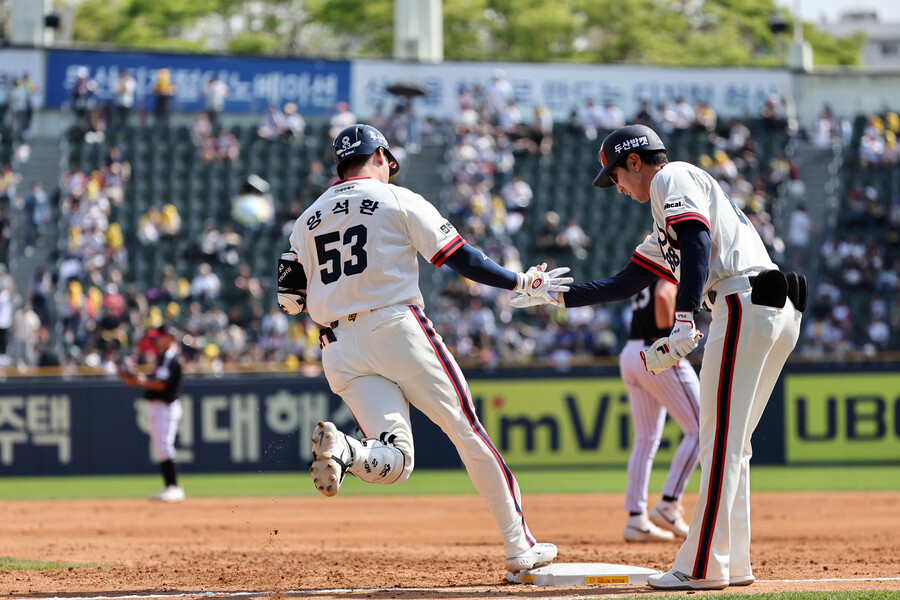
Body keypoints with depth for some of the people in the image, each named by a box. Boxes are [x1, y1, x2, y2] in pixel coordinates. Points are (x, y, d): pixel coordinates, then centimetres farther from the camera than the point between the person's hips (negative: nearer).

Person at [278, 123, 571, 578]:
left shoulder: (308, 220, 16)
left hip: (341, 350, 4)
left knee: (395, 462, -2)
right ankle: (519, 548, 7)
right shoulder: (399, 201, 4)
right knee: (468, 433, 7)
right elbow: (460, 258, 0)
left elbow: (289, 299, 13)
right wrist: (523, 283, 10)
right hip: (397, 330, -4)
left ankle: (341, 450, -36)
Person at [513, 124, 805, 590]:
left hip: (744, 303, -10)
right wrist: (557, 296, 37)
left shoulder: (672, 178, 2)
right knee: (729, 445, 14)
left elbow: (698, 243, -15)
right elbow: (626, 282, 37)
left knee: (720, 442, -10)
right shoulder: (667, 221, 32)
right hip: (779, 312, 10)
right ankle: (731, 563, 15)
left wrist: (685, 323, -25)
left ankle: (701, 567, -11)